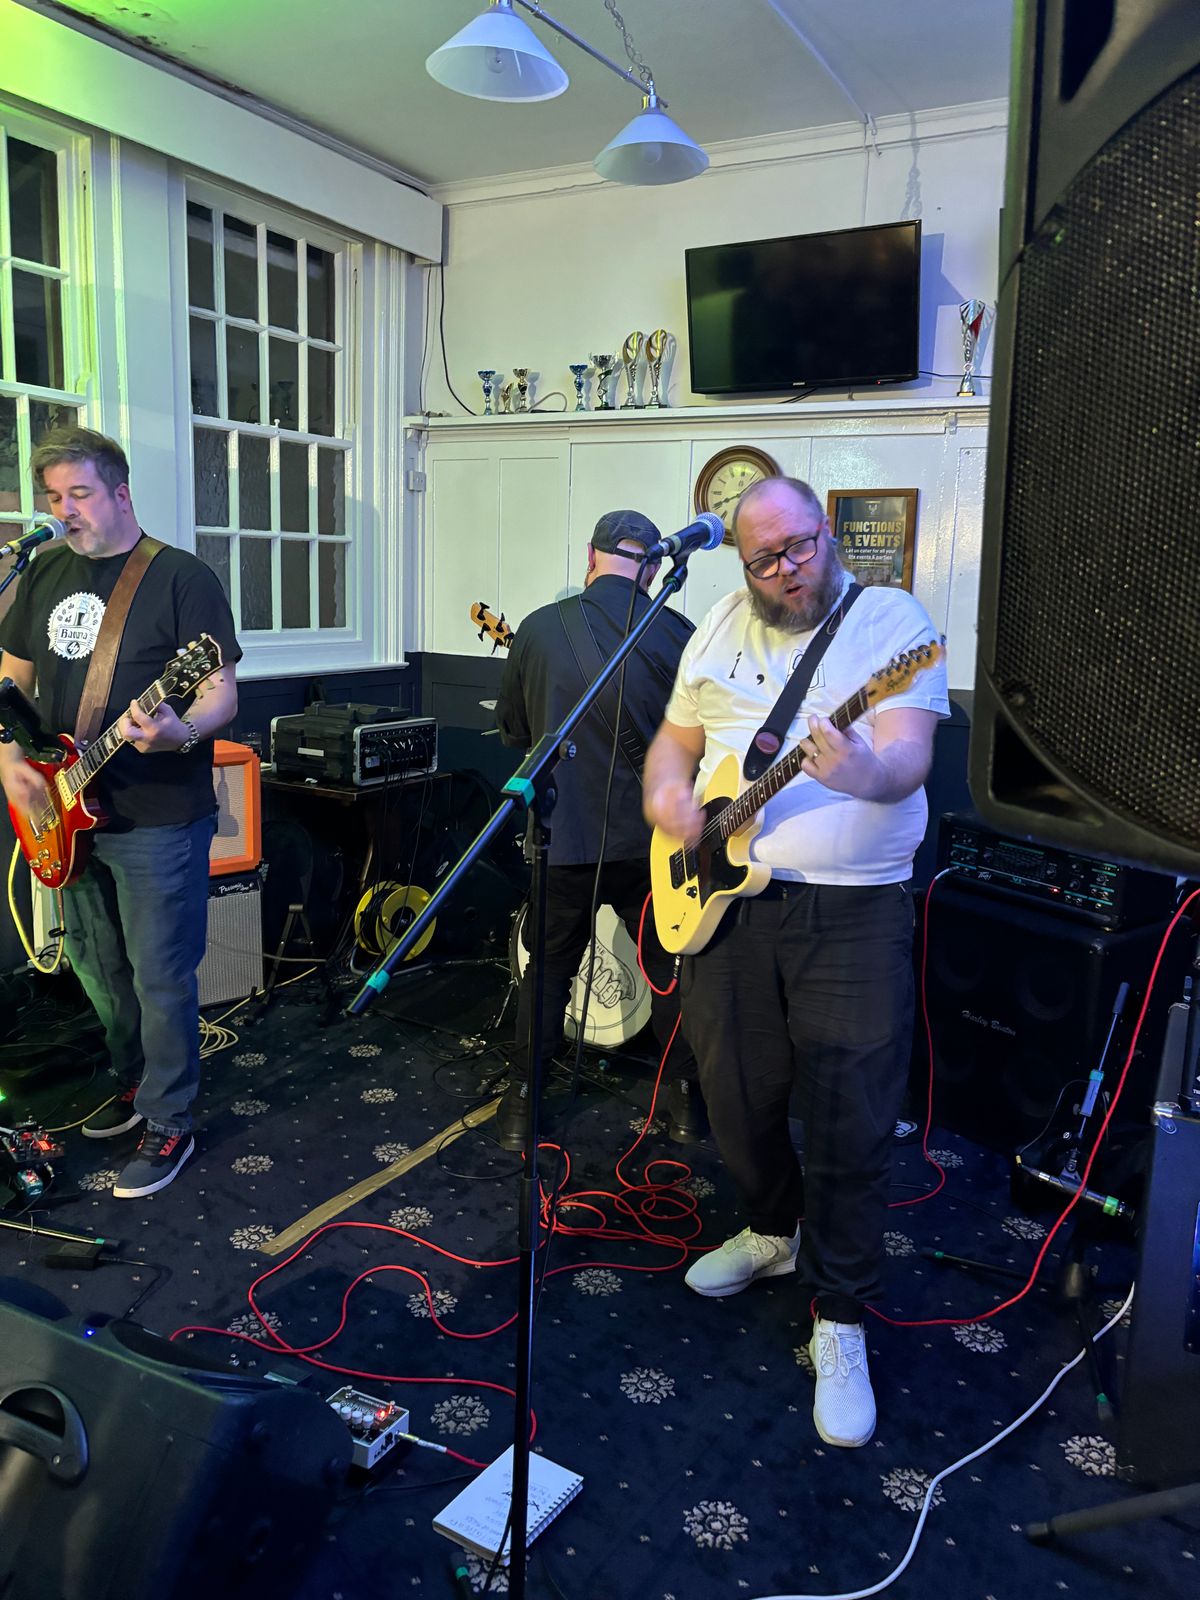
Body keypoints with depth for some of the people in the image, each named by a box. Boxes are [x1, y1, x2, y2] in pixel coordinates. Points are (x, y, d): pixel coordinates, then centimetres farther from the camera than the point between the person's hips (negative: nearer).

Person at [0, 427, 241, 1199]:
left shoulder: (182, 578, -10)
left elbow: (223, 692, -14)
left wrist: (181, 732, -35)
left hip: (158, 821, -7)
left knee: (160, 981, 0)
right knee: (99, 971, 20)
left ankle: (169, 1127, 16)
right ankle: (132, 1083, 40)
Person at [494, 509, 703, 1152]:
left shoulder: (538, 627, -3)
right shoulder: (678, 634, -7)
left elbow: (513, 729, 9)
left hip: (562, 834, 1)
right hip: (650, 838, 0)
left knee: (548, 966, 17)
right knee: (669, 965, 17)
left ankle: (523, 1104, 24)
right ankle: (685, 1099, 27)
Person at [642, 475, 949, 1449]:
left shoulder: (893, 621, -4)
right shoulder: (720, 629, 12)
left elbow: (909, 756, -18)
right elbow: (677, 738, 18)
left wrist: (866, 772, -41)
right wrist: (667, 791, -4)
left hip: (852, 911, -4)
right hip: (722, 901, 5)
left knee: (850, 1123, -2)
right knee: (736, 1095, 14)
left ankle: (840, 1324, 17)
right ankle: (775, 1232, 42)